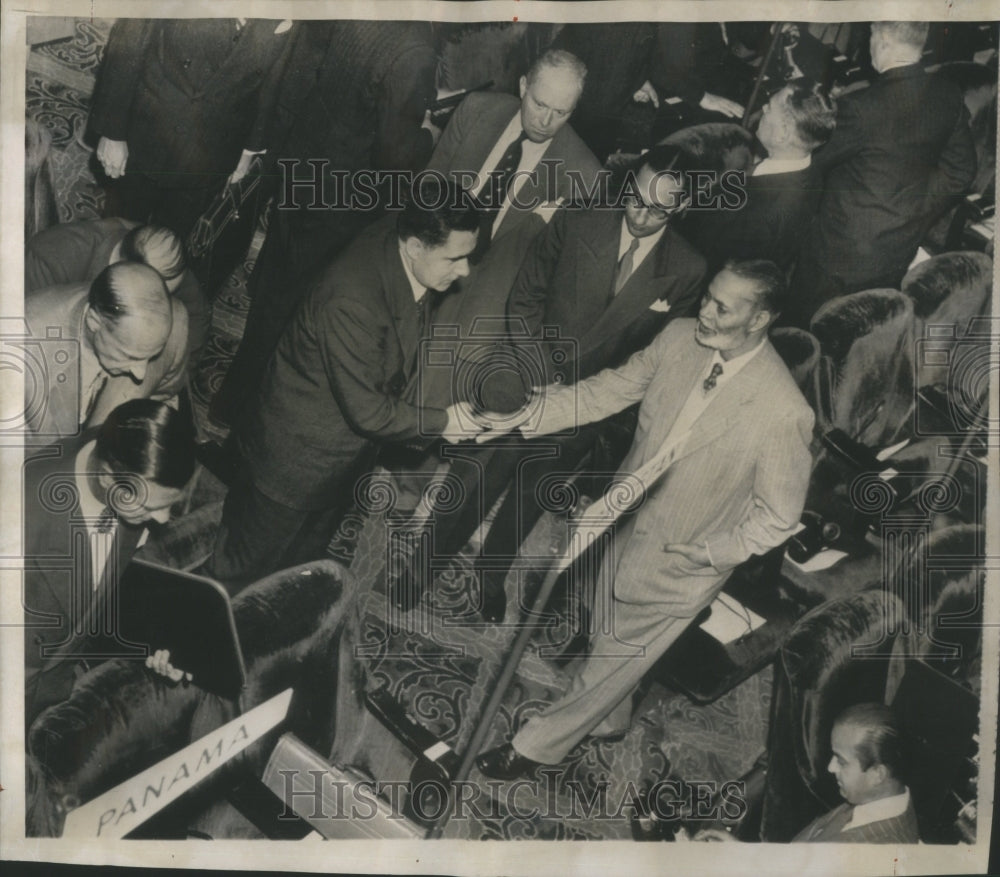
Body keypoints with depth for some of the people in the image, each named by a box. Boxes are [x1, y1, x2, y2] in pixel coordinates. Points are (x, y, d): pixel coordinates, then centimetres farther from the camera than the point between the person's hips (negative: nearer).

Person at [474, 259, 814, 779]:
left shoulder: (783, 413, -28)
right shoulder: (680, 337, -13)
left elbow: (778, 518, -16)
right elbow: (611, 389, -2)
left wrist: (702, 555, -18)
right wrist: (526, 417, -10)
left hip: (676, 566, -6)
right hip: (623, 523, 6)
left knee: (613, 663, 13)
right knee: (607, 635, 27)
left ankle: (537, 746, 37)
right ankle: (610, 721, 58)